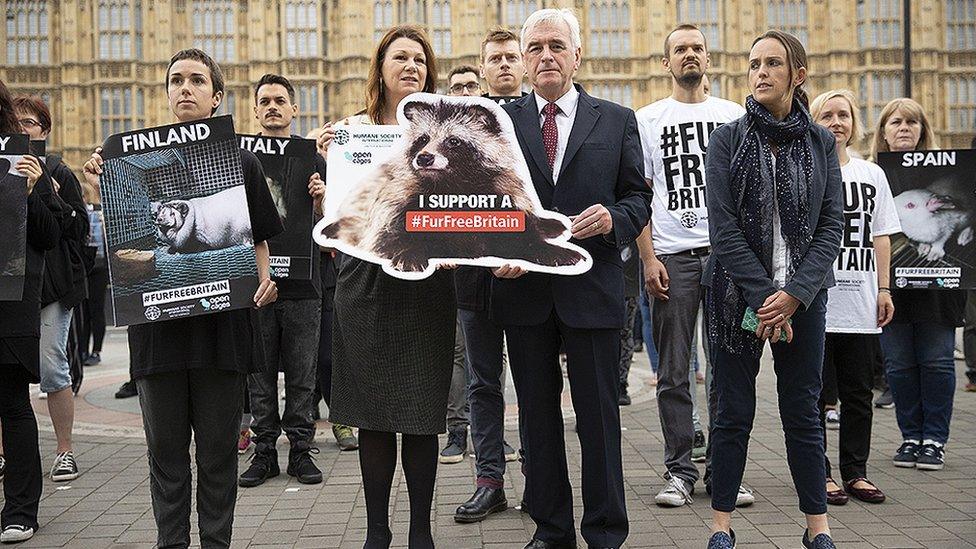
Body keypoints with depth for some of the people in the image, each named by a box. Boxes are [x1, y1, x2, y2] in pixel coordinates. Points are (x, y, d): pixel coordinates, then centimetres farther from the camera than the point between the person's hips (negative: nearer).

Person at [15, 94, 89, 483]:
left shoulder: (57, 173, 3)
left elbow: (80, 226, 0)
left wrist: (53, 202, -14)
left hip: (51, 282, -3)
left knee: (51, 367, -5)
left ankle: (65, 451, 7)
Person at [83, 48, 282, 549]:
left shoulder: (241, 161, 7)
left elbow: (258, 239, 12)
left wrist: (263, 279, -7)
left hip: (222, 317, -1)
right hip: (157, 316, 1)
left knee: (217, 447, 6)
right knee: (166, 448, 7)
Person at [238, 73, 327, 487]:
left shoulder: (311, 158, 7)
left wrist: (322, 199, -15)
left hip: (301, 281, 0)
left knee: (302, 375, 4)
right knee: (260, 374, 5)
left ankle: (300, 449, 13)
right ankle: (264, 450, 14)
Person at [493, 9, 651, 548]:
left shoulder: (618, 120, 7)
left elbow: (639, 197, 7)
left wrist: (614, 219, -14)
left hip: (592, 286, -1)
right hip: (523, 285, 1)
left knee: (599, 413, 5)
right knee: (537, 415, 10)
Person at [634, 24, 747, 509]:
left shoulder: (733, 115, 12)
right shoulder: (648, 119, 8)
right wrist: (649, 259, -5)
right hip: (673, 255, -1)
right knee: (674, 371, 2)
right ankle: (679, 471, 10)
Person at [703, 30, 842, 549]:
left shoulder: (820, 143, 5)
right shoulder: (728, 138, 0)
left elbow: (832, 226, 1)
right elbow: (723, 228, -7)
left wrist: (794, 294, -12)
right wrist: (763, 298, -12)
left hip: (802, 296, 2)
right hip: (737, 294, -1)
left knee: (803, 413, 8)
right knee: (733, 414, 3)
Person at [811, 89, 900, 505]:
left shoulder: (872, 175, 13)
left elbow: (881, 236, 13)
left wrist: (884, 289, 7)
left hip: (860, 302, 3)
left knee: (859, 392, 8)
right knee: (814, 391, 2)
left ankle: (855, 472, 17)